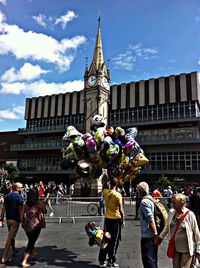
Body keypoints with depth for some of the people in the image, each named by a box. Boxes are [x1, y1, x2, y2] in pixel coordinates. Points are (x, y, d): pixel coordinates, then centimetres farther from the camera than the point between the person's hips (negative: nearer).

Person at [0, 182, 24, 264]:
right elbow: (20, 210, -15)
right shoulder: (20, 197, -14)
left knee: (11, 235, 23)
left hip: (8, 219, 7)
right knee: (10, 237, -2)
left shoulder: (7, 196, 6)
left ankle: (14, 250, 42)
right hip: (15, 220, -7)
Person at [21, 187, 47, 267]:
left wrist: (23, 223, 12)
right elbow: (45, 211, 0)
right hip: (35, 225, -4)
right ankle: (24, 262, 1)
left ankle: (33, 252, 49)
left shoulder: (26, 203, -2)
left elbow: (21, 215, -1)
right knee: (31, 243, 5)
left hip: (26, 225, 5)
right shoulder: (39, 203, -12)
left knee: (31, 240, 26)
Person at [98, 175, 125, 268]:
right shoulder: (118, 195, -17)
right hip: (116, 220, -5)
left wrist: (105, 176, 29)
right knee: (114, 242, 6)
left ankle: (102, 260, 22)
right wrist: (123, 220, -2)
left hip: (107, 219, 5)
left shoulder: (105, 192, -4)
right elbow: (121, 210, -14)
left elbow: (104, 183, 19)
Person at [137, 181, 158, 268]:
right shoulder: (152, 199, 9)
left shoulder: (144, 202, -17)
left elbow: (150, 219, -23)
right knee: (153, 259, 20)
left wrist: (155, 233, -21)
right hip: (153, 235, 9)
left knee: (148, 259, 0)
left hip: (147, 236, -9)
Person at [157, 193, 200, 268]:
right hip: (175, 248, 5)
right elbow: (167, 227, 13)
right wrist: (161, 237, 16)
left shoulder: (189, 214, -16)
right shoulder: (171, 212, -3)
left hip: (187, 249, -5)